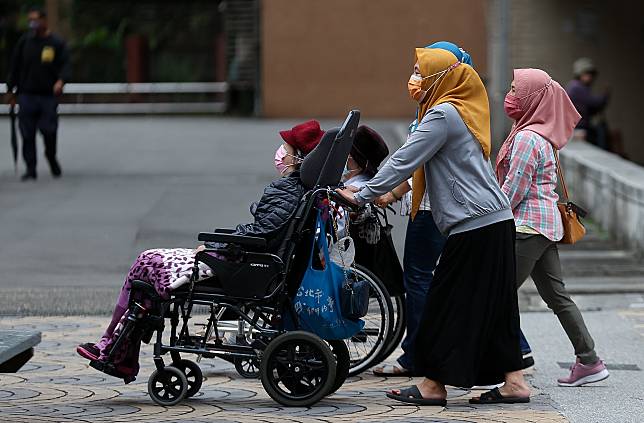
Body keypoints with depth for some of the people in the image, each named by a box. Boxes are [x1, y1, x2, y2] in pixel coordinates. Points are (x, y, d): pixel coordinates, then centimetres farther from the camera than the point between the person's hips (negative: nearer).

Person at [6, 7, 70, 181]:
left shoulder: (57, 43, 2)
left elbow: (65, 65, -2)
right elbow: (15, 66, 13)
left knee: (49, 130, -6)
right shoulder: (24, 41, 8)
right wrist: (11, 90, 10)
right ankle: (30, 168, 6)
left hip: (49, 95, -2)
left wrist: (60, 81, -22)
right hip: (27, 94, 2)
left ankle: (51, 157, 23)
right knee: (28, 134, -1)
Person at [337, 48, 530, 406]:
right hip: (496, 220, 9)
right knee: (494, 306, 10)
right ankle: (513, 381, 11)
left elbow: (404, 161, -14)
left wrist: (361, 196, -10)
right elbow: (414, 162, 26)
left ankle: (434, 384, 3)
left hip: (475, 224, -9)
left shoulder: (442, 114, -11)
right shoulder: (462, 109, 19)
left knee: (448, 304, -3)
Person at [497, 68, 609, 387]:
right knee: (556, 295, 11)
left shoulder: (527, 138, -16)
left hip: (529, 225, -10)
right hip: (545, 224, 10)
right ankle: (589, 361, 13)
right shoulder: (539, 134, 15)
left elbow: (513, 190, -17)